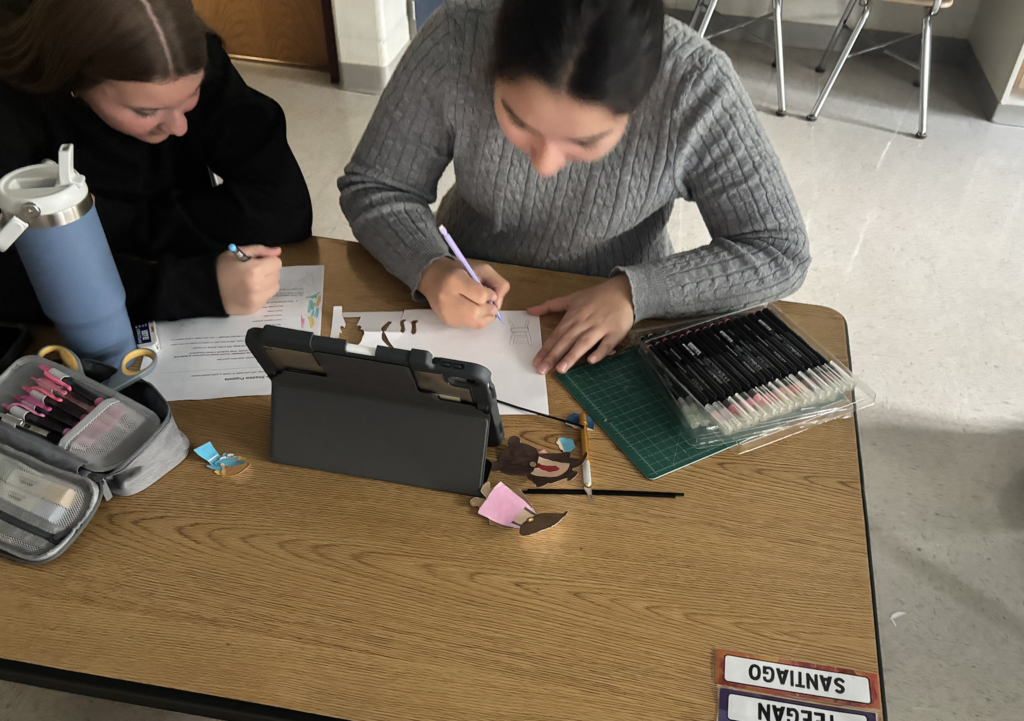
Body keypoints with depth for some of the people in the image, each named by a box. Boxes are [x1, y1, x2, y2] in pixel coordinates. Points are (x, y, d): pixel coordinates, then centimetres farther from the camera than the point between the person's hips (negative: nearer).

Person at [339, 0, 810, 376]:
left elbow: (780, 251, -16)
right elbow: (372, 189, -11)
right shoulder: (456, 41, -24)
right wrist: (431, 270, -30)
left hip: (611, 331, 0)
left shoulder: (696, 84, -26)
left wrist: (634, 291, -29)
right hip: (469, 304, 1)